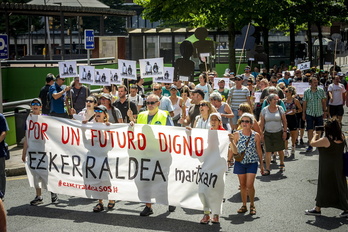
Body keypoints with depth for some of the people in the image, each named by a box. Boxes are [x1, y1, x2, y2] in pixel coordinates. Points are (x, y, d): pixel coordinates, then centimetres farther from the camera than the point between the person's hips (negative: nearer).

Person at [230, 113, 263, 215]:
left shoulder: (256, 136, -5)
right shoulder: (237, 134, -4)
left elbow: (259, 151, 4)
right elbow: (235, 151, -6)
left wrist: (261, 165, 8)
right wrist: (232, 141, -21)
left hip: (252, 163, -2)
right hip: (240, 162, 2)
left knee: (249, 185, -9)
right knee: (242, 185, 10)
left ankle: (252, 205, 12)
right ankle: (244, 205, 24)